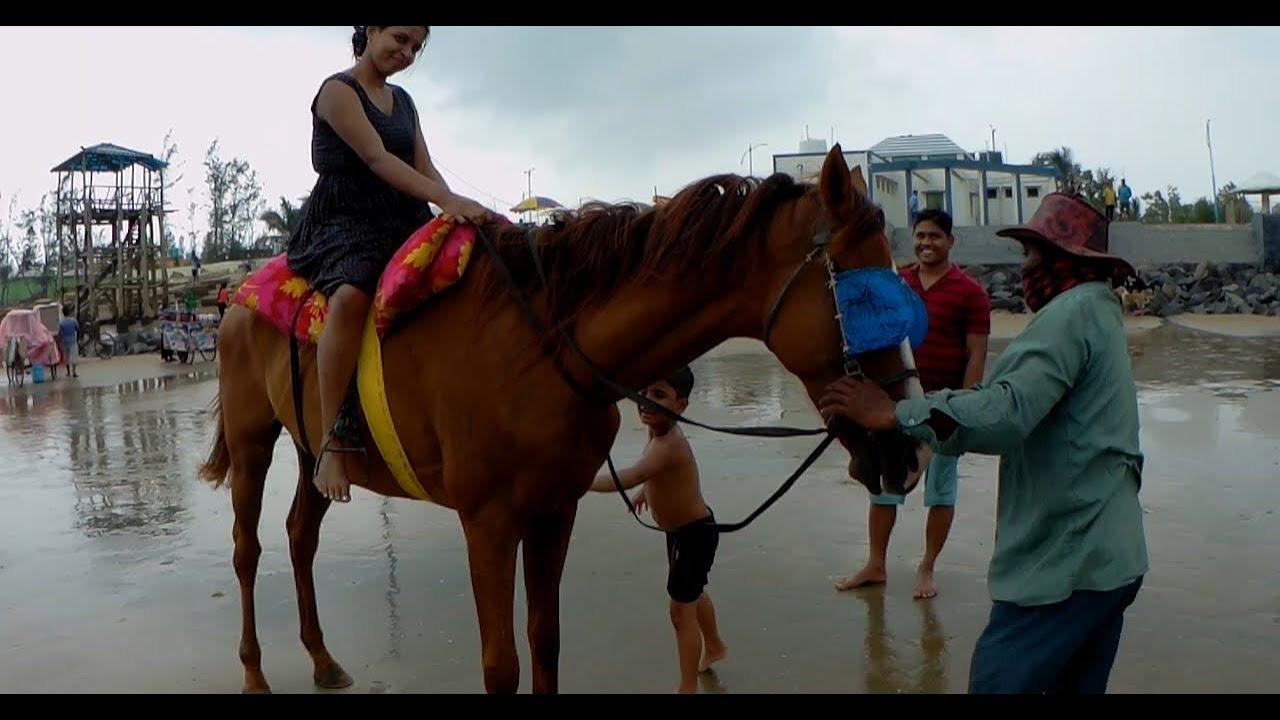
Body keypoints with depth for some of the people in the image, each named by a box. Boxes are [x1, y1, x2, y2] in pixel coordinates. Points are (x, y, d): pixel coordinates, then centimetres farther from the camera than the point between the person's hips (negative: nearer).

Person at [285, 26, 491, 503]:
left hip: (402, 221, 7)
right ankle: (335, 440, -35)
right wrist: (446, 199, -27)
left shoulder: (403, 101, 21)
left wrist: (457, 209, -9)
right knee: (351, 295, -37)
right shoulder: (338, 90, -1)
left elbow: (424, 168, 12)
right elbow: (377, 159, -15)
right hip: (344, 221, -7)